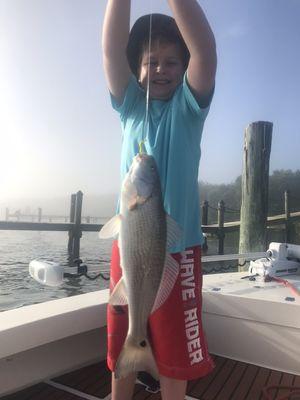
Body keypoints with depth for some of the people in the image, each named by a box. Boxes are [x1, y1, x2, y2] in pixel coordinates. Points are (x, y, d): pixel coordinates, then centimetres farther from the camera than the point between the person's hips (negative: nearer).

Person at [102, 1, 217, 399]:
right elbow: (112, 50, -5)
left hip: (178, 245, -2)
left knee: (177, 351, 11)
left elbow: (205, 51, -14)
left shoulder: (188, 107, 3)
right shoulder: (130, 105, 8)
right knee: (121, 345, 17)